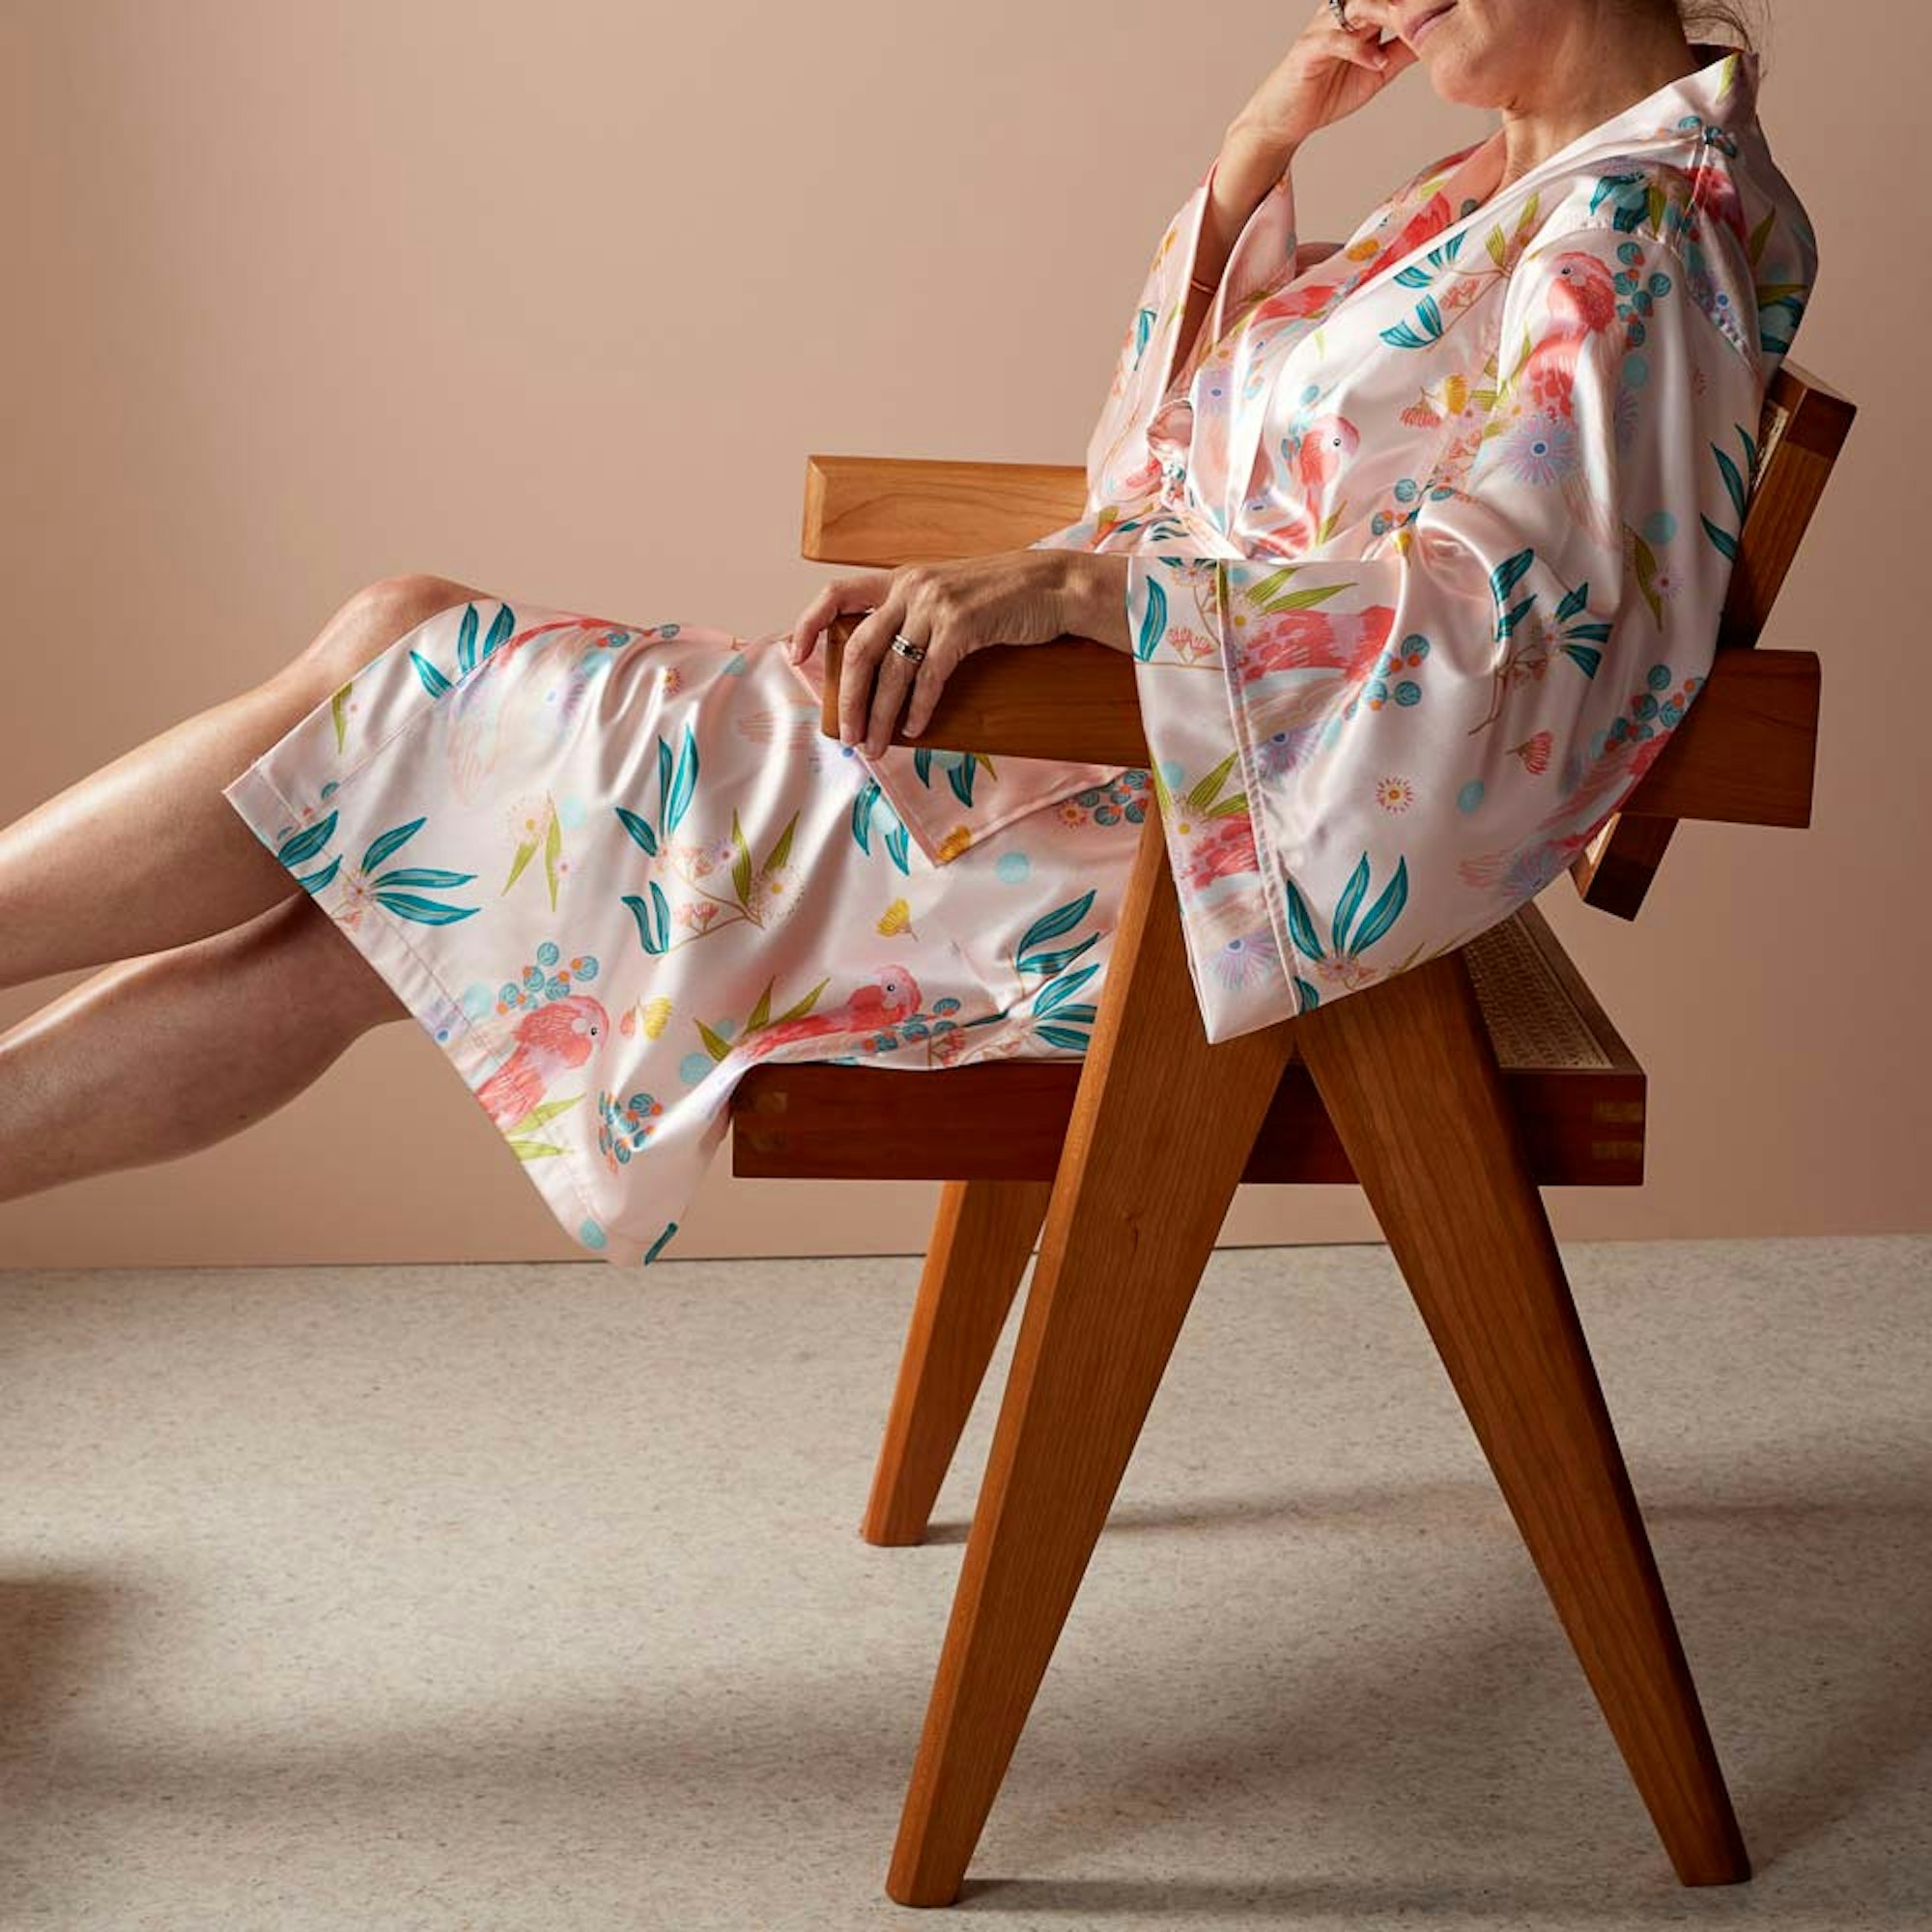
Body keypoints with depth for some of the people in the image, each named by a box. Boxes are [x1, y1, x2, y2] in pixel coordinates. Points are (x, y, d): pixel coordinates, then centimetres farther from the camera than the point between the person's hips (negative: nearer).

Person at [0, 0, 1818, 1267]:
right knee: (329, 927, 2)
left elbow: (1516, 601, -28)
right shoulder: (1506, 187, 17)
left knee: (401, 661, -10)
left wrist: (1068, 585, -35)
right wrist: (1252, 157, 9)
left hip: (1206, 852, -10)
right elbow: (1183, 433, 25)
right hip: (1097, 761, 10)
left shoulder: (1641, 218, -12)